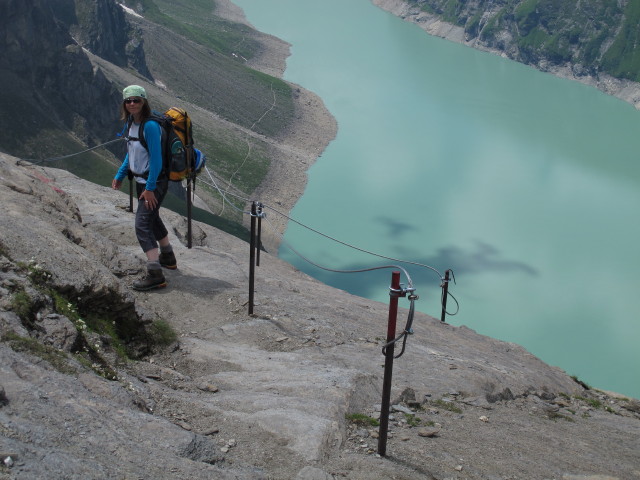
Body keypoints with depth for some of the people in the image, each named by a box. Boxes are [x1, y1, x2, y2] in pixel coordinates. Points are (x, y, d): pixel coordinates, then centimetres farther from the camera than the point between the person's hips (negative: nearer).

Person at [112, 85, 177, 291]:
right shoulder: (131, 122, 5)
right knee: (153, 219, 25)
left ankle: (155, 275, -16)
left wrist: (150, 188, -23)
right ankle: (168, 258, 44)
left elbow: (156, 159, -23)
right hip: (141, 180, 10)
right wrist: (120, 176, 14)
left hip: (154, 182, -10)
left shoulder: (150, 126, -22)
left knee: (142, 226, -15)